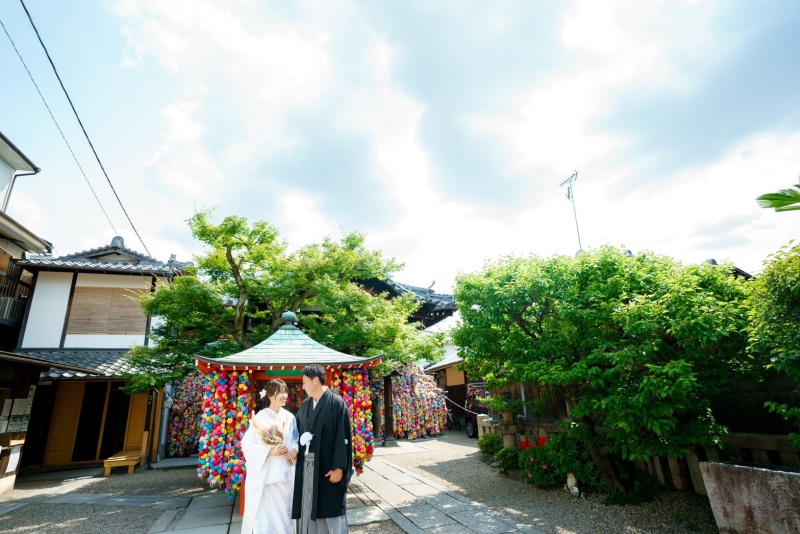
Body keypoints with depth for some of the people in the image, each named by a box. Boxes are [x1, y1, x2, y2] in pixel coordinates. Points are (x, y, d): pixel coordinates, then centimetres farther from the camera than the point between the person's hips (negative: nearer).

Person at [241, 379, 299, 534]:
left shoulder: (289, 417, 3)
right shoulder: (260, 417, -9)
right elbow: (247, 444, -11)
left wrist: (295, 450, -10)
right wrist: (270, 450, -20)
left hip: (284, 473, 4)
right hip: (264, 474, -3)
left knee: (283, 509, 11)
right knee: (264, 512, 1)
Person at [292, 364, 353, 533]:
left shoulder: (337, 403, -12)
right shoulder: (305, 405, 8)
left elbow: (343, 438, -13)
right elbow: (298, 432, 14)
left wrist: (339, 467, -15)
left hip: (327, 465, -6)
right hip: (306, 465, 6)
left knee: (331, 510, 5)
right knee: (308, 508, 14)